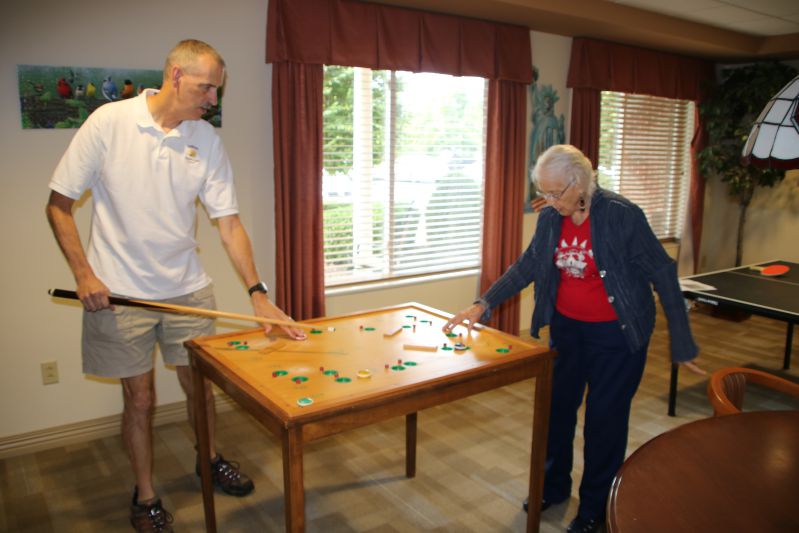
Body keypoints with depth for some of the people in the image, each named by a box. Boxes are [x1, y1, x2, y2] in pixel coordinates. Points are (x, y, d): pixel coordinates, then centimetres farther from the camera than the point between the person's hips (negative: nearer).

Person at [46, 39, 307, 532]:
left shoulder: (207, 140, -3)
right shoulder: (109, 123, -12)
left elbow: (229, 222, -3)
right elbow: (59, 204, -4)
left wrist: (258, 293, -9)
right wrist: (84, 274, -13)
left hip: (188, 288, 3)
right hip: (119, 293, -3)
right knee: (140, 398, 8)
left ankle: (210, 459, 43)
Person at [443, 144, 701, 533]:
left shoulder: (621, 215, -19)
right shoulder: (550, 218, -4)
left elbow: (662, 273, -13)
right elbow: (526, 267, 7)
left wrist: (682, 343, -12)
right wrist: (483, 305, -1)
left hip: (616, 333, -5)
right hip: (566, 326, 5)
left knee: (604, 417, 5)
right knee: (556, 405, 15)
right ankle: (553, 485, 38)